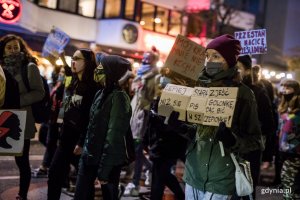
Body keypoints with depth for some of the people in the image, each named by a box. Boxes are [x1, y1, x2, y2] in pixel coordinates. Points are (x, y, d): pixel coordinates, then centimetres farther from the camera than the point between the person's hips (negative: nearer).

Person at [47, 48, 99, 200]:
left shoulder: (93, 86, -14)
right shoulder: (74, 83, 13)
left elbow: (91, 118, -18)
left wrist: (82, 142, -19)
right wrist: (62, 135, 16)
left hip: (80, 140, -8)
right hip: (66, 138, 8)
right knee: (54, 173, 8)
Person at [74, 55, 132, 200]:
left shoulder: (118, 97, -18)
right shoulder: (102, 93, 7)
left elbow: (114, 135, -20)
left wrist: (104, 169, -20)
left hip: (109, 160, -8)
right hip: (90, 155, 8)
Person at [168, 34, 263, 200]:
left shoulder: (242, 93, -10)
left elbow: (255, 141, -8)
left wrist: (231, 140, -26)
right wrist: (180, 126, -3)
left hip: (219, 180, -5)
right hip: (193, 173, 5)